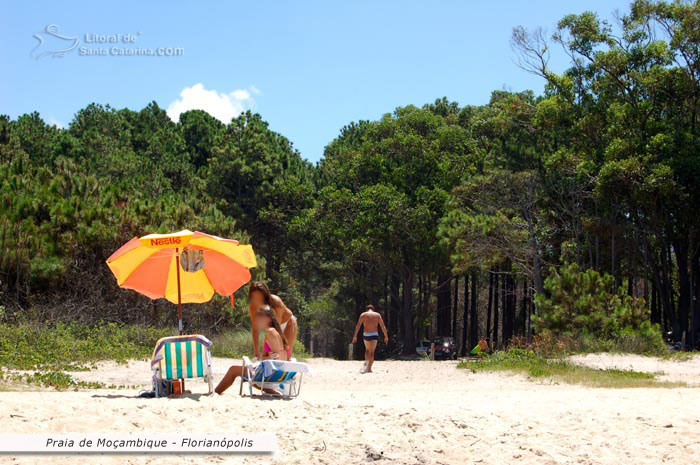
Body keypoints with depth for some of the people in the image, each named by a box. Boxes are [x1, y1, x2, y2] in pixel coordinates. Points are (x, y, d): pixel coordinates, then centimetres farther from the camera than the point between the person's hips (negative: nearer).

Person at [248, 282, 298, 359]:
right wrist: (256, 350, -23)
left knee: (286, 355, -13)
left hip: (287, 323, -4)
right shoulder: (253, 307, -24)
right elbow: (255, 330, -18)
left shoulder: (275, 302, -37)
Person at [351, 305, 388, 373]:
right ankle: (369, 368, -9)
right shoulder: (377, 315, 7)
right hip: (374, 335, -1)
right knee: (371, 352, -1)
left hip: (366, 335, 1)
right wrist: (386, 337, 8)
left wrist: (355, 336, -5)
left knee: (367, 349, 25)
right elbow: (383, 326, 4)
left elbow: (358, 326, -2)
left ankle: (366, 363, 15)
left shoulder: (363, 315, 6)